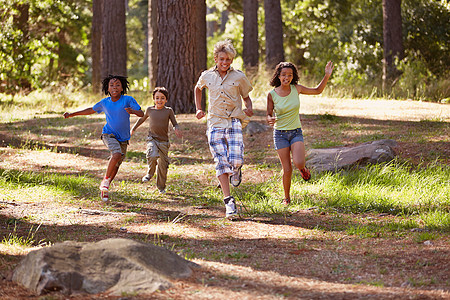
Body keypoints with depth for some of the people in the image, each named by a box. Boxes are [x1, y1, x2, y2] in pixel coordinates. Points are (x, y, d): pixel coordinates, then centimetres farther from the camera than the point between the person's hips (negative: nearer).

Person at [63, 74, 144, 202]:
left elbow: (141, 114, -10)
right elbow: (91, 110, 17)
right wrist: (71, 114, 18)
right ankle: (106, 179, -11)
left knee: (116, 165, 4)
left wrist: (133, 111, -34)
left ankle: (104, 188, 22)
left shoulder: (128, 100, -7)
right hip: (108, 134, -1)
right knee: (116, 154, -28)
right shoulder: (104, 102, 1)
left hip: (123, 138, 1)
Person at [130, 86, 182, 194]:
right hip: (152, 139, 0)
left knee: (163, 165, 4)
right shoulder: (150, 110, 3)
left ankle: (161, 187, 22)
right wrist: (133, 129, 27)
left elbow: (175, 124, 2)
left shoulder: (169, 111, -2)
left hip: (164, 141, 0)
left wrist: (177, 129, -21)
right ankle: (150, 173, -1)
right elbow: (142, 119, 22)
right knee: (152, 155, -29)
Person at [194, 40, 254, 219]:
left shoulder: (239, 77, 2)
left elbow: (246, 97, 13)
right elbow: (197, 89, 28)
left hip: (234, 121, -1)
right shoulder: (207, 76, 7)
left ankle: (236, 170, 24)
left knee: (236, 160, -16)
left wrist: (249, 109, -8)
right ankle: (228, 201, -5)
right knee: (221, 163, -8)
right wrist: (198, 109, 18)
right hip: (215, 122, 1)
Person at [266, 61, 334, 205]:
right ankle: (287, 198, 19)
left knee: (298, 163, -23)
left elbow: (317, 90, 8)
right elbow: (269, 116, 0)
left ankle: (303, 168, 15)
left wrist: (327, 76, -5)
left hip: (296, 133, 1)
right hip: (280, 134, -1)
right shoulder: (272, 94, -8)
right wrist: (270, 120, -24)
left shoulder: (296, 89, -3)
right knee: (287, 170, -3)